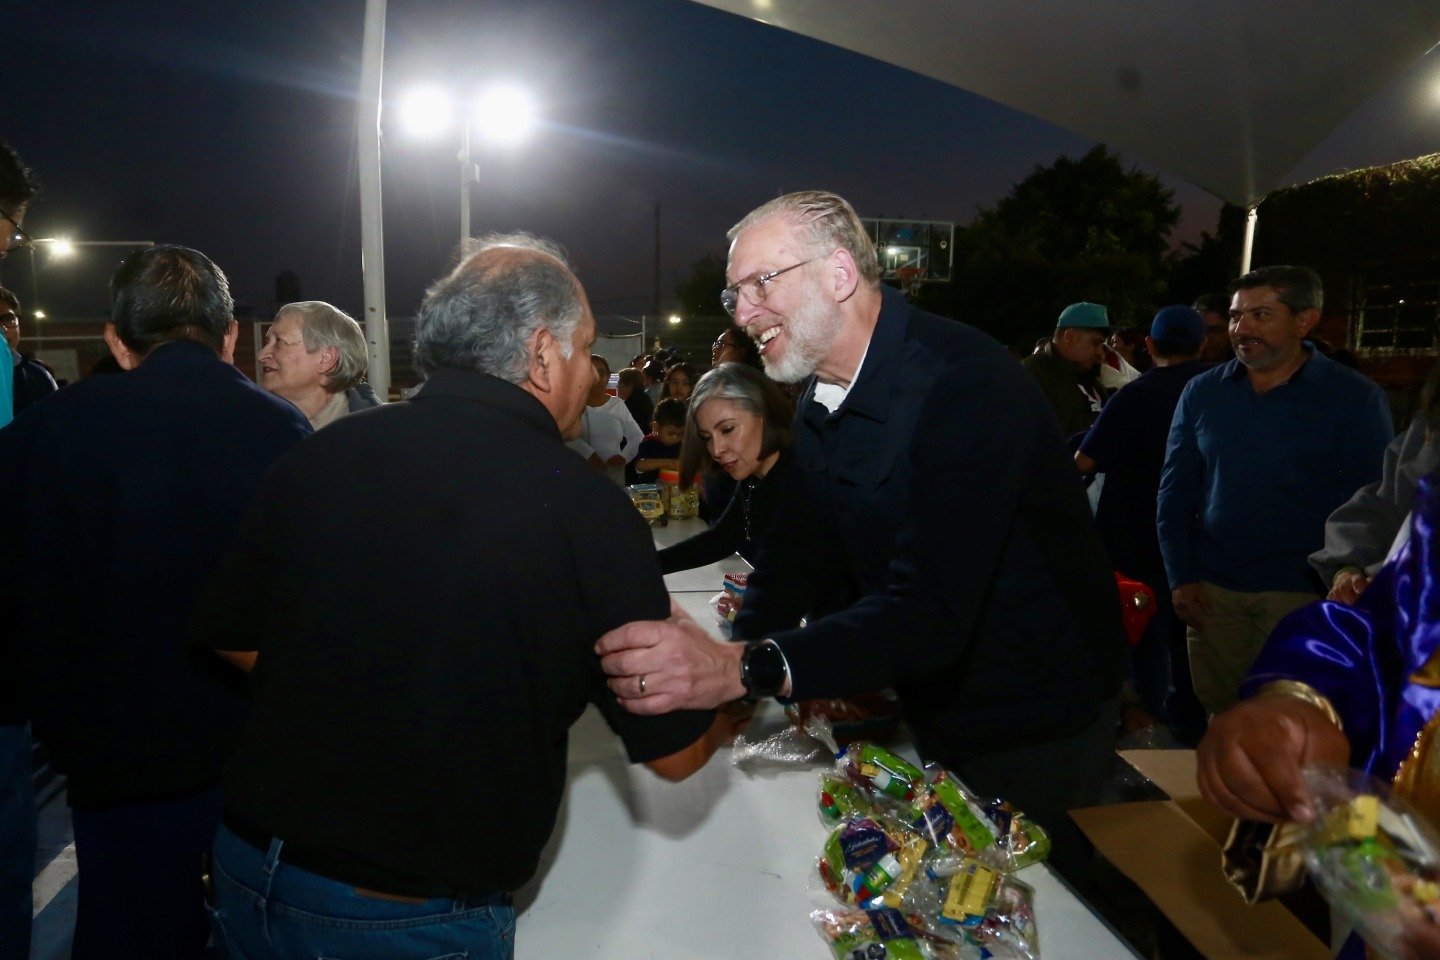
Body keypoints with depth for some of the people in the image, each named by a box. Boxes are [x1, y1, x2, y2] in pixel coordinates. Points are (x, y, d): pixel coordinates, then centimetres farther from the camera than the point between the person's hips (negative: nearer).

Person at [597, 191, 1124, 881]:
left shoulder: (965, 383, -28)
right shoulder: (822, 397, 1)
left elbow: (932, 611, -37)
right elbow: (798, 554, 1)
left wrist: (746, 668, -48)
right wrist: (728, 660, -16)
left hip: (1033, 727, -7)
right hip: (934, 713, 8)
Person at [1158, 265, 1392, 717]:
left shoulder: (1355, 399, -5)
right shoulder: (1202, 392, 3)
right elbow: (1174, 493, 5)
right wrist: (1181, 577, -1)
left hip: (1303, 593, -2)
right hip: (1211, 589, 3)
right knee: (1221, 719, 13)